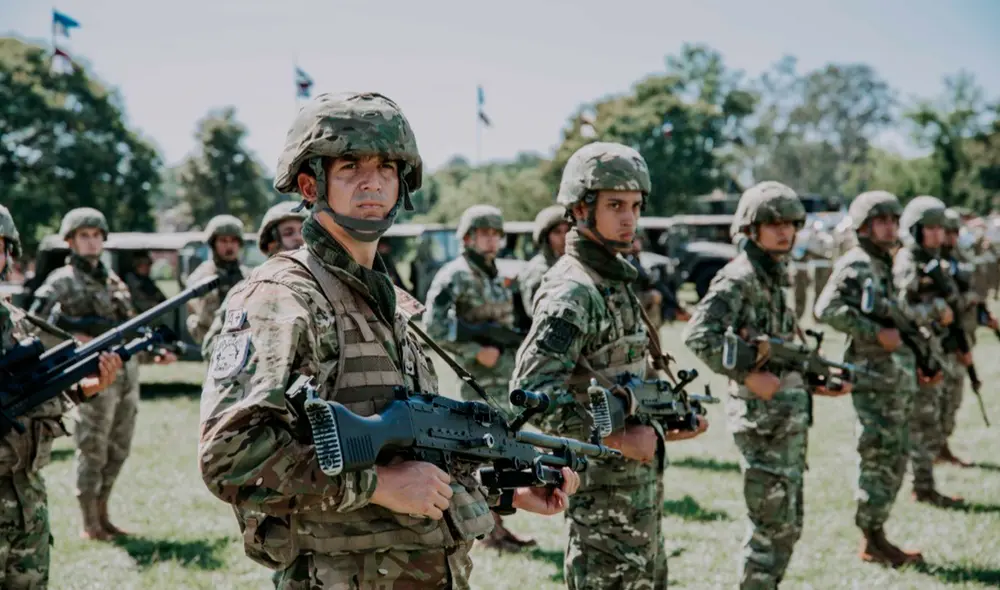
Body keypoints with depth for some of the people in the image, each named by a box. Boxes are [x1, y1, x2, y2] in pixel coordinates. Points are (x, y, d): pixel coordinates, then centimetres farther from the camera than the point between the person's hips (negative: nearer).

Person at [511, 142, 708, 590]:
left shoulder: (614, 280, 13)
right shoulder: (572, 292, -18)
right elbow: (531, 390, -29)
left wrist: (662, 428, 12)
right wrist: (620, 438, -24)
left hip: (640, 481, 10)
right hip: (604, 482, -10)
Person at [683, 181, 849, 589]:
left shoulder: (774, 276, 14)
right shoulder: (739, 278, -14)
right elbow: (698, 336, -25)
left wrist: (815, 383, 13)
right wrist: (749, 375, -24)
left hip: (790, 416, 9)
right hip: (763, 418, -9)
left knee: (789, 524, 15)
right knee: (770, 525, -3)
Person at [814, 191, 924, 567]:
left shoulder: (885, 265, 18)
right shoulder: (855, 265, -10)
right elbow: (827, 309, -22)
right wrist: (877, 333, -22)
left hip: (899, 379, 9)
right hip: (875, 377, -9)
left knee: (893, 460, 11)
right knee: (881, 458, -6)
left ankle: (875, 535, 19)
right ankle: (872, 541, 2)